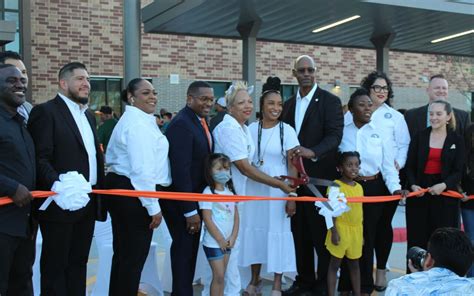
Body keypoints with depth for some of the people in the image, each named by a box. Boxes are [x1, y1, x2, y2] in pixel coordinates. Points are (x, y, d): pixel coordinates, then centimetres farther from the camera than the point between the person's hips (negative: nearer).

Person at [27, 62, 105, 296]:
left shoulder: (89, 116, 17)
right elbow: (40, 158, -16)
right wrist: (57, 184, -32)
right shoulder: (45, 111, -7)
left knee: (78, 263, 14)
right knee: (55, 265, 3)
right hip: (61, 203, -7)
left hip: (88, 203, 7)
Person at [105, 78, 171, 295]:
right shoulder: (138, 123, -16)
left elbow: (111, 157, 26)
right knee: (135, 255, -1)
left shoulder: (131, 119, 19)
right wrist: (154, 207, -20)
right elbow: (142, 169, -22)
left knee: (123, 253, 19)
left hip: (120, 188, 11)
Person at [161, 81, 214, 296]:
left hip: (196, 195, 9)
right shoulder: (181, 124, -21)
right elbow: (180, 170, -25)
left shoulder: (201, 121, 6)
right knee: (184, 248, 3)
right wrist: (190, 211, -23)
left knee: (191, 247, 17)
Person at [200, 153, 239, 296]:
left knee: (221, 275, 12)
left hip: (227, 241, 6)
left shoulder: (230, 191, 8)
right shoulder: (208, 192, -13)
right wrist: (220, 240, -11)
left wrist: (233, 238, 0)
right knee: (218, 276, -4)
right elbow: (207, 219, -15)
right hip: (213, 242, -6)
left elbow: (236, 216, 10)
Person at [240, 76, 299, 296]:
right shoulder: (251, 129, 0)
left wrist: (291, 196, -10)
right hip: (254, 188, 3)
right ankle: (255, 278, 27)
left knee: (277, 232, 3)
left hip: (278, 189, -3)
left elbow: (292, 165, -7)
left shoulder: (287, 130, -7)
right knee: (254, 229, 10)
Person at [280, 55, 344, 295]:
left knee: (322, 232, 2)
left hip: (319, 176, -5)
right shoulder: (288, 104, 13)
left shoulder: (330, 101, -4)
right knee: (299, 232, 12)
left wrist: (312, 152, -31)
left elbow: (335, 135, -15)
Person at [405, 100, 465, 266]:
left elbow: (458, 171, -1)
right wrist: (413, 185, -14)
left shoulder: (457, 140, 3)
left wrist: (444, 185, -18)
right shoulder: (419, 137, 5)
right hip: (419, 194, 1)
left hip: (445, 195, -1)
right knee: (418, 238, 3)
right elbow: (410, 166, 3)